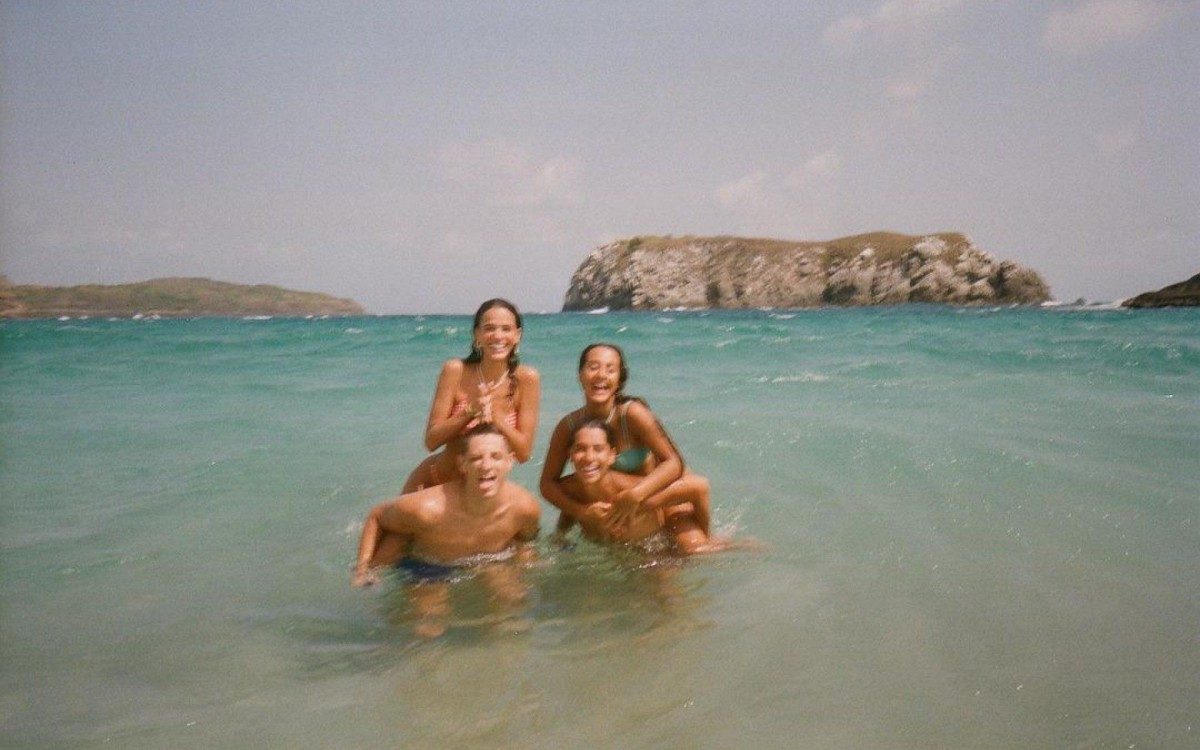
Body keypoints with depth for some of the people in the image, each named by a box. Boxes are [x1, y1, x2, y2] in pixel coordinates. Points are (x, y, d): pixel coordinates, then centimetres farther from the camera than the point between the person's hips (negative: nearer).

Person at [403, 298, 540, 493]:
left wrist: (495, 416, -29)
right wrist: (470, 411, -30)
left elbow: (523, 452, -15)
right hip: (431, 483, 0)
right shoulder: (455, 371, -16)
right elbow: (431, 441, -16)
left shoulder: (526, 379, -15)